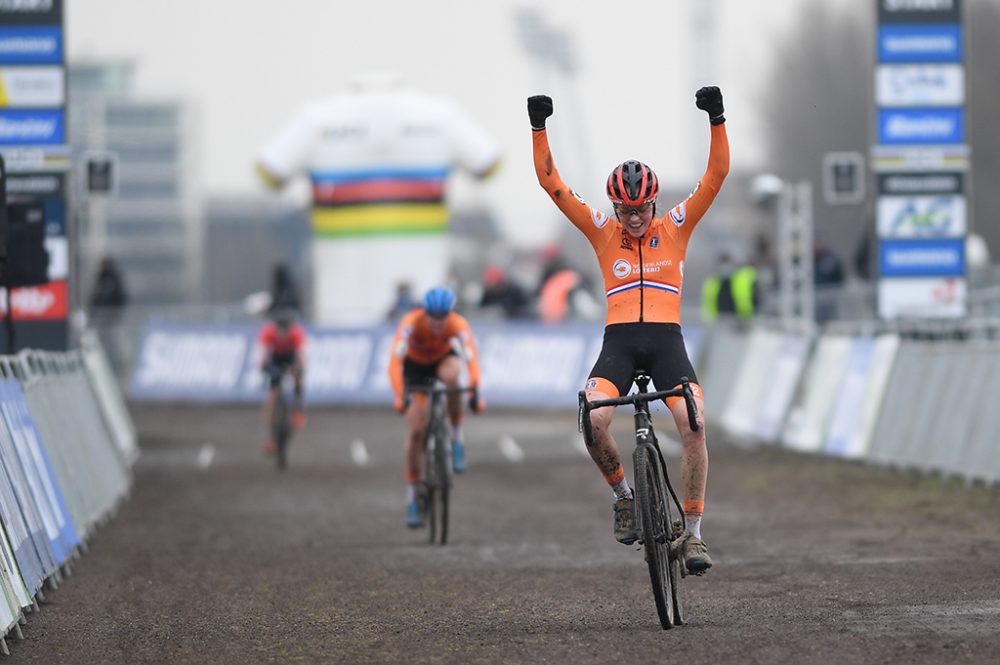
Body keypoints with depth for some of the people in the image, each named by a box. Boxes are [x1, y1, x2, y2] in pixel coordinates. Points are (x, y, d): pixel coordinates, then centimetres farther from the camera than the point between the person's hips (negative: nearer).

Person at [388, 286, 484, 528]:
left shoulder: (458, 325, -31)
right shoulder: (411, 323, -35)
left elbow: (472, 359, -39)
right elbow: (395, 361, -42)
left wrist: (475, 393, -54)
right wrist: (400, 396, -54)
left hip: (444, 358, 0)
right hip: (415, 365, 0)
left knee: (452, 375, -38)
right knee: (416, 431, -10)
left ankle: (457, 438, -20)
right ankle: (412, 494, 3)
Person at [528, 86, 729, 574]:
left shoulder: (675, 227, 8)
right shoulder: (602, 232, 9)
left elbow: (716, 175, 1)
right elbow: (551, 183, 4)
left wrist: (716, 120, -11)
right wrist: (538, 128, -6)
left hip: (666, 339, 0)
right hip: (618, 341, 0)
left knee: (694, 424, -23)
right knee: (594, 420, -27)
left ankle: (693, 533, -15)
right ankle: (623, 495, 1)